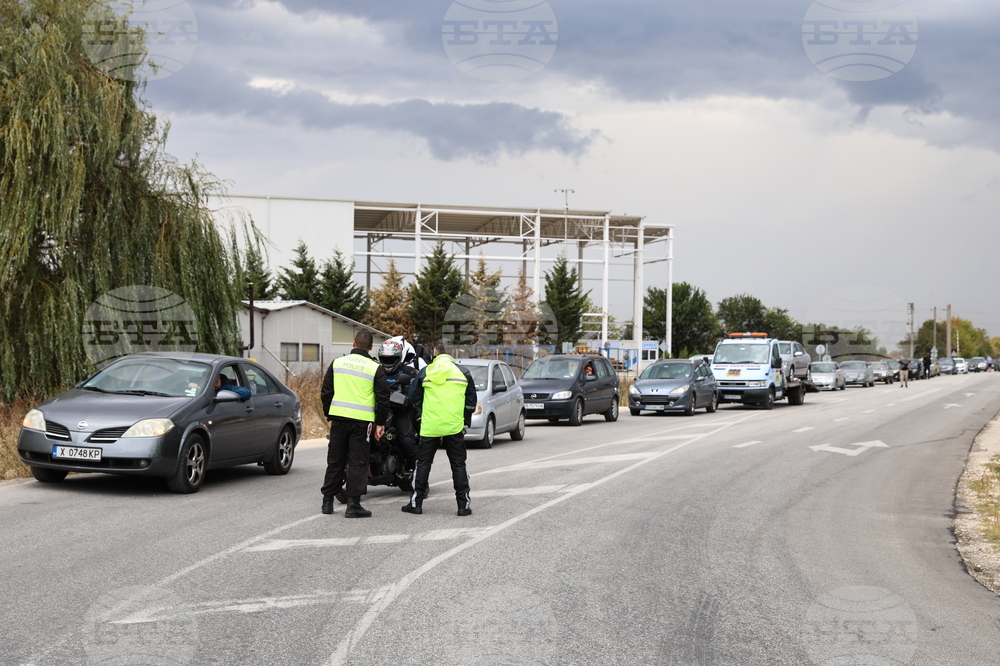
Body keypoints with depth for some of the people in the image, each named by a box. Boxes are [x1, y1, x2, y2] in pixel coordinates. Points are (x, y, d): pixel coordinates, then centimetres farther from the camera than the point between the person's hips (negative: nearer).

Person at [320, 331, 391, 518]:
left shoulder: (337, 363, 7)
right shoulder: (375, 368, -2)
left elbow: (326, 392, 11)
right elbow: (383, 397, -2)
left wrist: (330, 416, 19)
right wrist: (380, 423, 5)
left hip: (339, 417, 3)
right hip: (362, 420, -3)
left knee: (335, 460, 12)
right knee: (357, 462, 1)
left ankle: (328, 500, 16)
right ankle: (353, 504, -1)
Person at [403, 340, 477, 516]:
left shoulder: (425, 372, 2)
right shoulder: (463, 372, 3)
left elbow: (414, 397, 11)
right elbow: (471, 402, 10)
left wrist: (420, 414, 29)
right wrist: (466, 422, 20)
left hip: (429, 427, 0)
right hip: (455, 427, 0)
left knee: (423, 464, 9)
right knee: (458, 465, 6)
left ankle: (416, 502, 10)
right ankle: (464, 504, 5)